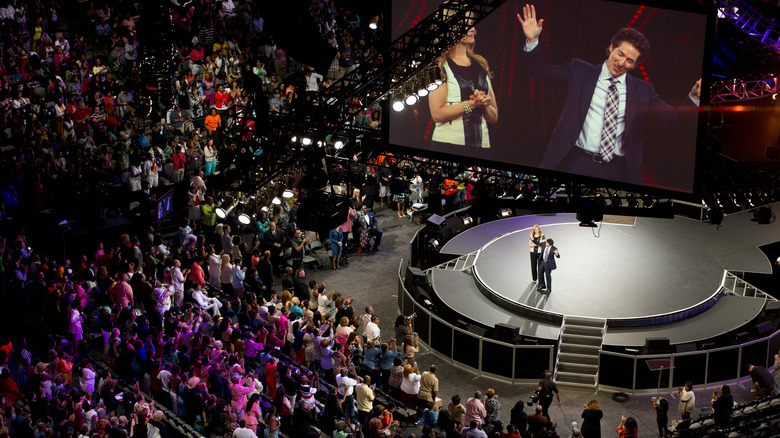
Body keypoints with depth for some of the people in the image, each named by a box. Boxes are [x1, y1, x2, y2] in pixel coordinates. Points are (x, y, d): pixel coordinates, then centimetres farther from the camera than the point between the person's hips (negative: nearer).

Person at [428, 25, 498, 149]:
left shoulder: (481, 64, 14)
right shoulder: (440, 64, -2)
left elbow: (494, 118, 14)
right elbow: (437, 114, -12)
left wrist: (484, 105, -6)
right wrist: (472, 104, -16)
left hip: (481, 143, 5)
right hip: (447, 143, -4)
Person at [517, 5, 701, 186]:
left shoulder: (643, 91, 9)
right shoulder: (579, 71, 8)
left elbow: (674, 120, 8)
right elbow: (542, 72, 8)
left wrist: (694, 97, -10)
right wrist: (532, 40, -6)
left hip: (617, 171, 1)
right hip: (575, 163, -1)